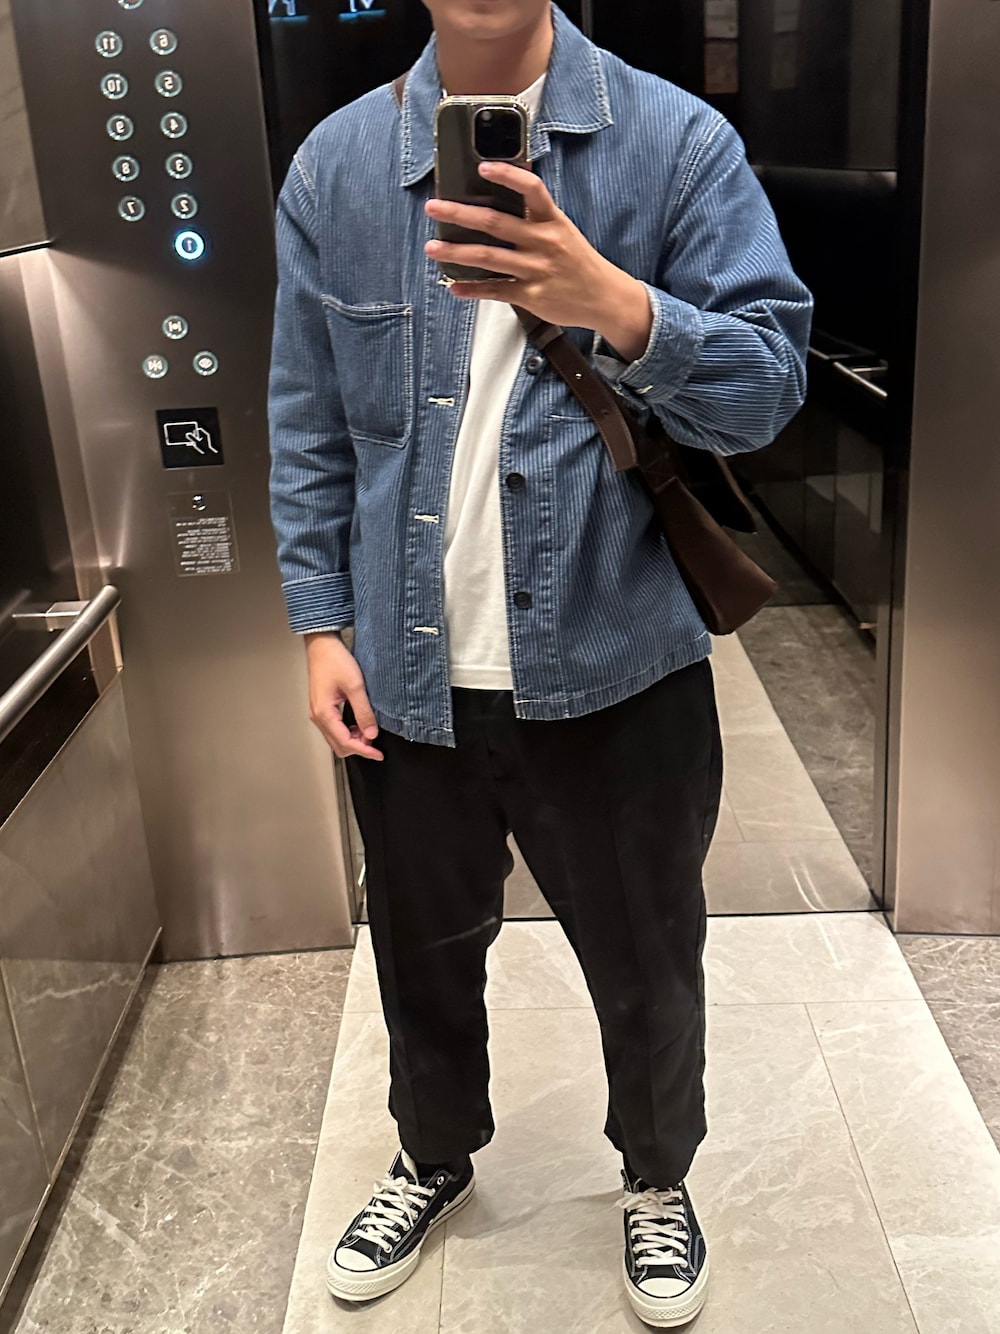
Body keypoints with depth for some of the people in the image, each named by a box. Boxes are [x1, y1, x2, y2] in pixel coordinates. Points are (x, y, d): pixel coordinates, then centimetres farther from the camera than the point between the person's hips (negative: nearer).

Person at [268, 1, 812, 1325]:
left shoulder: (679, 143, -6)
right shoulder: (335, 165, 2)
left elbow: (770, 382, -12)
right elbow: (309, 424, 6)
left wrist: (613, 306, -30)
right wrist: (320, 625, 0)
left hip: (617, 667, -2)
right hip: (406, 673, 3)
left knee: (647, 965, 17)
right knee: (425, 950, 22)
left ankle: (657, 1178, 47)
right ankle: (435, 1157, 52)